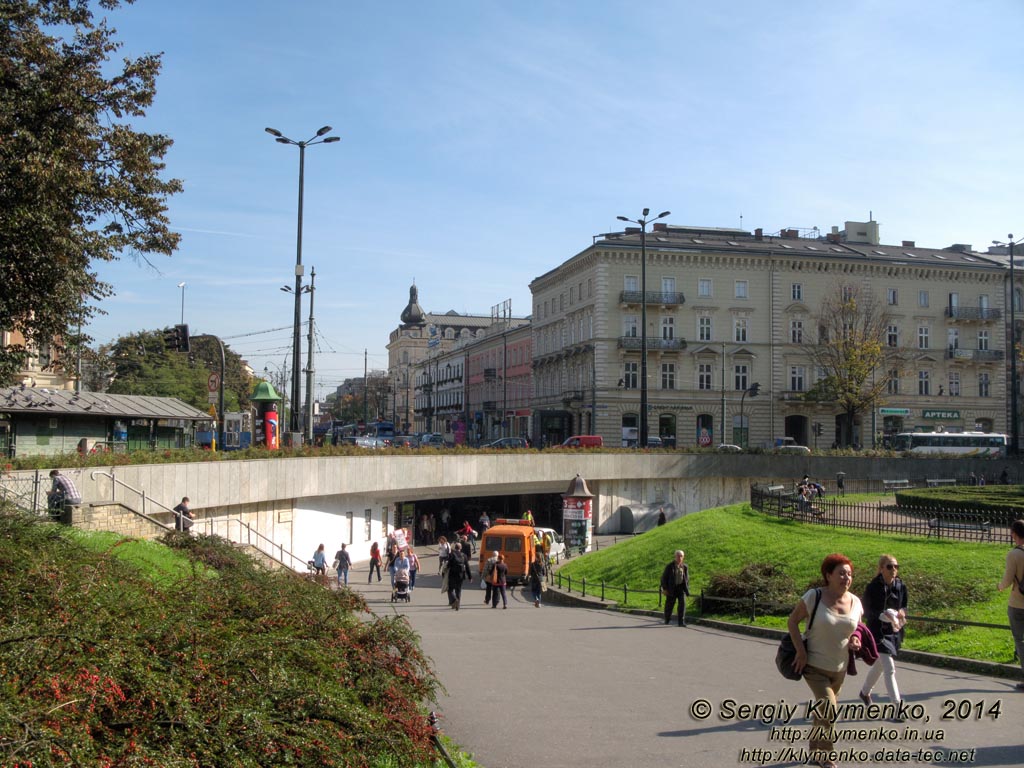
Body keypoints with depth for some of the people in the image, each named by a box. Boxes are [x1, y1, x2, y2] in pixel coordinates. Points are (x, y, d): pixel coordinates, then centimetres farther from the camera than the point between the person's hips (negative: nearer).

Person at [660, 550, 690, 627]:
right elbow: (664, 578, -4)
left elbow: (687, 578, 16)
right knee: (669, 605, 8)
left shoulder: (685, 567, 4)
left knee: (682, 604, -12)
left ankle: (681, 622, -9)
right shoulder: (669, 566, -6)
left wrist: (687, 589, 10)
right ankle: (667, 619, 34)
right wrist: (664, 589, -8)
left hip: (681, 588, 2)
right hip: (672, 589, -2)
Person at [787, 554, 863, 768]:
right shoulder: (814, 597, -17)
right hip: (814, 665, -5)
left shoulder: (855, 602, -3)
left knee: (824, 710, 20)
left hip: (839, 668, 5)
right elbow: (792, 621, -10)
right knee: (829, 708, -16)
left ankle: (815, 750, 41)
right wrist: (801, 651, -17)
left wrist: (854, 639, -9)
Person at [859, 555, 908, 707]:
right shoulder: (872, 587, -14)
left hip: (895, 633, 6)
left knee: (879, 666, 21)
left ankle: (865, 692, 44)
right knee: (890, 669, -14)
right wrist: (885, 615, -29)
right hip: (878, 632, -6)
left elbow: (904, 606, 10)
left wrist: (901, 612, -14)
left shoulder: (901, 586, 0)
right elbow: (867, 612, -12)